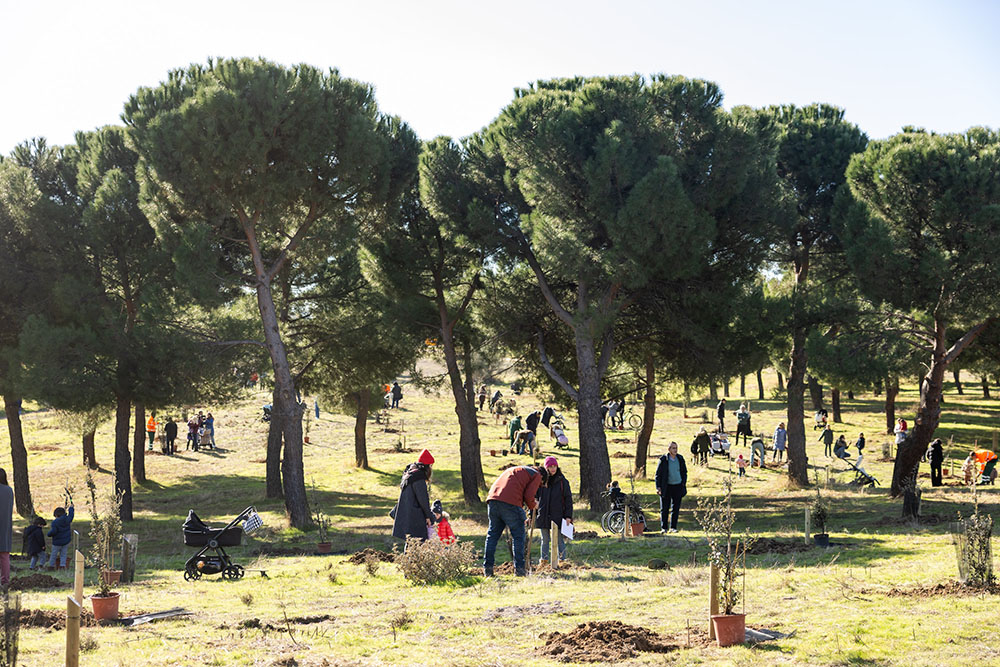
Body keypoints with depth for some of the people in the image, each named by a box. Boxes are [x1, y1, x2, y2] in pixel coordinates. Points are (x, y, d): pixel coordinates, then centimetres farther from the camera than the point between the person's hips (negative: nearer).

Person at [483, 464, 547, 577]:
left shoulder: (514, 470, 36)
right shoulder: (537, 475, 14)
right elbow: (528, 495, -2)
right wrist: (533, 505, 21)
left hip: (492, 500, 6)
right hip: (510, 504, -6)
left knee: (492, 535, 12)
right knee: (518, 537, 5)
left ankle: (487, 567, 9)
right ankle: (519, 568, 3)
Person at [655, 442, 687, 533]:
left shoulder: (680, 459, 3)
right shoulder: (663, 460, -6)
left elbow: (684, 473, 13)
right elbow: (658, 474, -2)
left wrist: (684, 484, 4)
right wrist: (658, 487, -7)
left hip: (678, 487, 2)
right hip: (666, 487, -2)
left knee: (676, 508, 5)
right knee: (664, 509, 1)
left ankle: (673, 527, 13)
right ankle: (663, 528, 9)